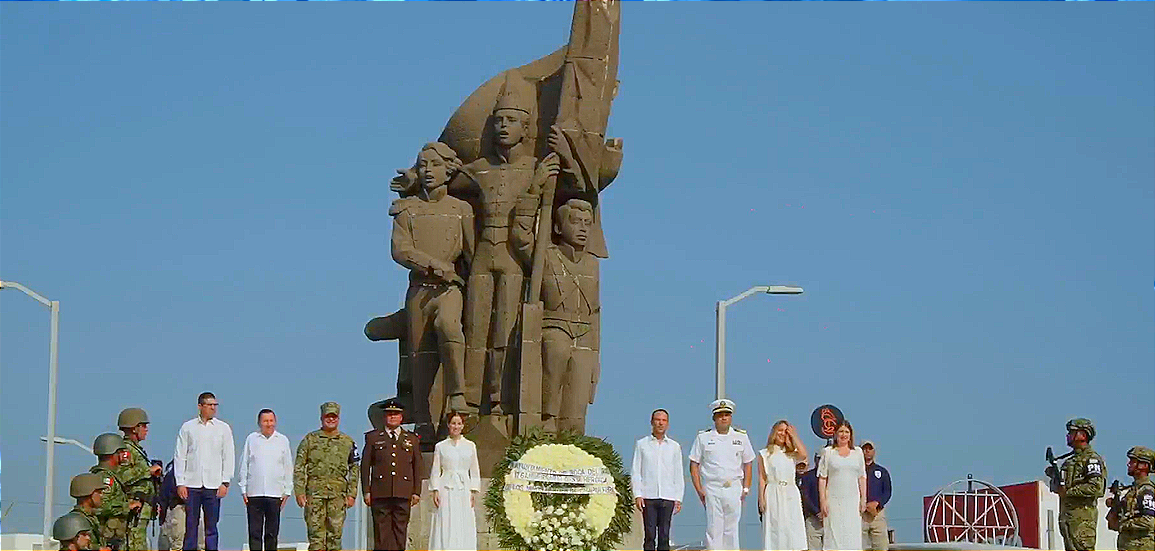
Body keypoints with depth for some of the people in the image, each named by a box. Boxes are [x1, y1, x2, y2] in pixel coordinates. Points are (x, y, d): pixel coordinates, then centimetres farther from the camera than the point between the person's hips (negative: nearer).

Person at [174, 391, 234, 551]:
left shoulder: (223, 428, 8)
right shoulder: (187, 427, 6)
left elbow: (228, 457, 7)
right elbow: (179, 456, 6)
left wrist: (225, 482, -1)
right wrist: (180, 483, -2)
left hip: (213, 484, 0)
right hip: (191, 484, 0)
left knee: (211, 526, 1)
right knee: (190, 526, 0)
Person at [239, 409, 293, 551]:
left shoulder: (282, 441, 8)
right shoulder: (251, 439, 6)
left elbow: (288, 467, 11)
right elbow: (244, 465, 9)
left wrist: (287, 491, 7)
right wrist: (243, 489, 5)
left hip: (275, 493, 1)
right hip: (254, 493, -1)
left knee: (272, 533, 4)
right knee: (254, 531, -2)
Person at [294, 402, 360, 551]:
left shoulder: (348, 442, 11)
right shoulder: (310, 439, 7)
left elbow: (355, 469, 12)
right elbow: (299, 468, 5)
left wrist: (352, 494, 3)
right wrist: (300, 492, -4)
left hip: (338, 494, 1)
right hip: (314, 492, -1)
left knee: (335, 533, 0)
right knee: (316, 534, -5)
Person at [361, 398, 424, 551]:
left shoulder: (412, 439, 17)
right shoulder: (373, 438, 12)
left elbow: (418, 467, 16)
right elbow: (365, 465, 9)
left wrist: (416, 492, 7)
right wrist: (366, 491, 0)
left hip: (403, 493, 1)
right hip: (380, 492, -1)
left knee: (400, 531, -1)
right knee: (382, 532, -4)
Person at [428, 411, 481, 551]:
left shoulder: (470, 446, 10)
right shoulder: (440, 447, 7)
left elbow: (474, 471, 11)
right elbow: (435, 471, 7)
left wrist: (474, 492, 4)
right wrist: (435, 491, -3)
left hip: (464, 489, 1)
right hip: (446, 489, -1)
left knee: (465, 527, -2)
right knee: (445, 526, -6)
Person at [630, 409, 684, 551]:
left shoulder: (675, 447, 13)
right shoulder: (641, 444, 9)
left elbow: (678, 475, 14)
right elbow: (635, 471, 6)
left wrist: (678, 498, 7)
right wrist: (637, 495, -4)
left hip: (668, 497, 1)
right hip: (648, 496, -1)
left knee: (664, 535, 0)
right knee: (650, 535, -5)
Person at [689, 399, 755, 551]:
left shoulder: (741, 437, 10)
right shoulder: (703, 438, 5)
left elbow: (747, 464, 14)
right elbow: (694, 465, 6)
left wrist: (745, 488, 4)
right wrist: (699, 489, -4)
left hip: (734, 489, 2)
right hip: (712, 489, -2)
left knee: (731, 530, 3)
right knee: (714, 529, -6)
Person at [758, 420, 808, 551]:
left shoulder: (791, 454, 17)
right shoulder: (765, 454, 9)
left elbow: (803, 455, -7)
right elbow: (762, 478, 3)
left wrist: (794, 436, 3)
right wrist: (761, 499, -7)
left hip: (791, 495, 3)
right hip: (773, 494, -3)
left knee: (792, 529, -3)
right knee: (775, 527, -7)